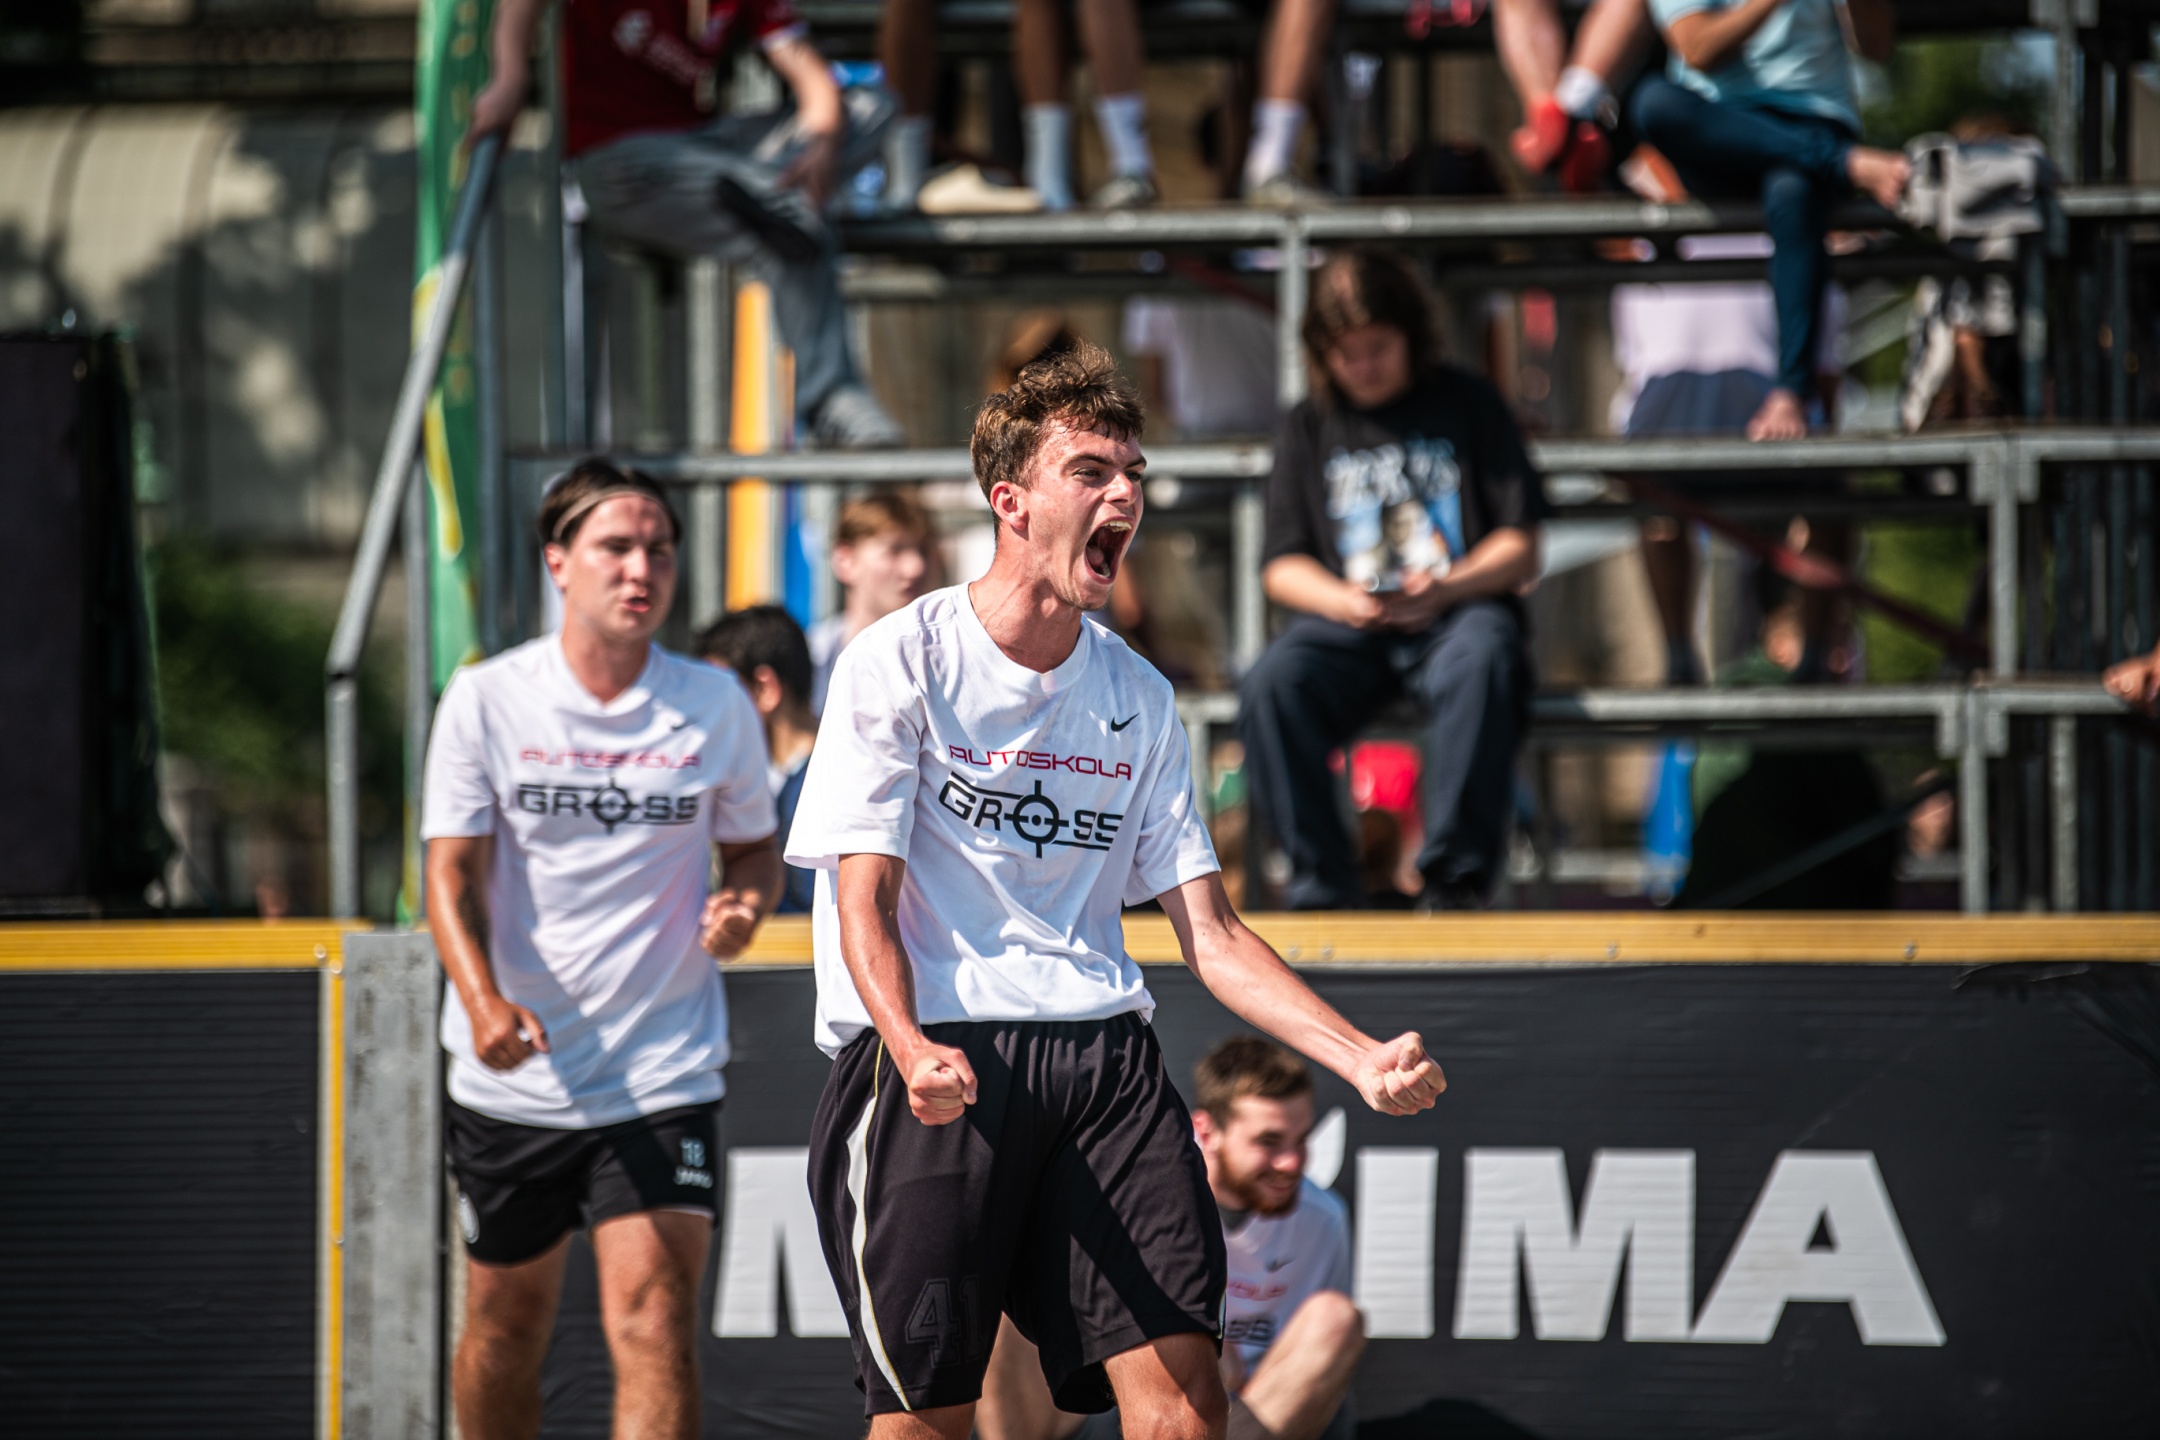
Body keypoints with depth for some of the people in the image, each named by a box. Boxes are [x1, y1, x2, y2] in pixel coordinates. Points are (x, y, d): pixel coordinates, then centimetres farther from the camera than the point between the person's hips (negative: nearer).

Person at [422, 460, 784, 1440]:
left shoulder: (716, 706, 2)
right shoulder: (486, 700, -2)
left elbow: (754, 846, 16)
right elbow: (452, 872, -5)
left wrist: (746, 903, -8)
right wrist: (483, 999, -23)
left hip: (663, 1075, -1)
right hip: (511, 1076, 1)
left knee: (654, 1321, -16)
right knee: (505, 1326, 12)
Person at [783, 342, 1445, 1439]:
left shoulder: (1139, 698, 16)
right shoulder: (901, 660, 1)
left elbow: (1207, 930, 15)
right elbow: (864, 901, -6)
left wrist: (1363, 1058, 1)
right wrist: (911, 1049, -26)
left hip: (1101, 1052, 4)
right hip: (933, 1054, -4)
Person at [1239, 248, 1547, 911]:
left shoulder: (1465, 404, 10)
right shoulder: (1310, 425, 16)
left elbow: (1520, 549, 6)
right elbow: (1282, 567, 13)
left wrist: (1445, 590, -14)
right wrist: (1343, 601, -10)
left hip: (1458, 612, -2)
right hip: (1346, 625, 2)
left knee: (1483, 659, -39)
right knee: (1270, 687, -31)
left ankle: (1455, 878, -33)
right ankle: (1322, 886, -25)